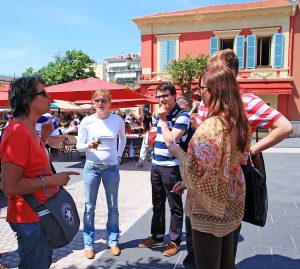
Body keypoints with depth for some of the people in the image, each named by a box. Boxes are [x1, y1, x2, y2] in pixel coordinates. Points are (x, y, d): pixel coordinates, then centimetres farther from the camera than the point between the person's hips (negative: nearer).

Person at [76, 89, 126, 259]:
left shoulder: (118, 120, -4)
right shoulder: (87, 121, -7)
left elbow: (123, 139, 15)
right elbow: (79, 146, -3)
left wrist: (119, 155, 8)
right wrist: (89, 145, -23)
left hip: (112, 167, 1)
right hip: (91, 167, -1)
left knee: (113, 206, 11)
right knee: (89, 207, 7)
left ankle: (113, 240, 27)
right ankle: (89, 243, 22)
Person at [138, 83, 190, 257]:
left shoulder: (182, 116, -13)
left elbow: (170, 140, -23)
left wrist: (163, 119, -16)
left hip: (171, 167, -8)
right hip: (156, 165, 8)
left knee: (175, 205, 5)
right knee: (157, 203, 17)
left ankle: (175, 241, 18)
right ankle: (157, 236, 32)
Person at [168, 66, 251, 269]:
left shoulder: (211, 125, -23)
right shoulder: (239, 122, 2)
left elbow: (198, 170, -24)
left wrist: (178, 152, -8)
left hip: (210, 207, -8)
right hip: (231, 203, 8)